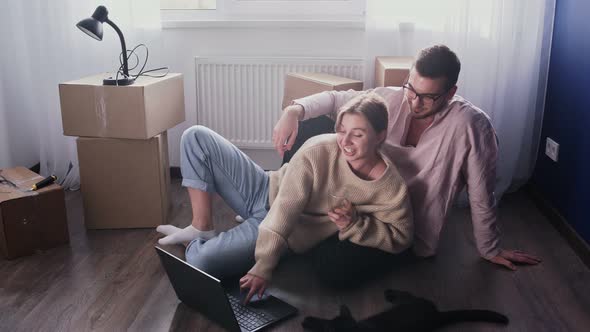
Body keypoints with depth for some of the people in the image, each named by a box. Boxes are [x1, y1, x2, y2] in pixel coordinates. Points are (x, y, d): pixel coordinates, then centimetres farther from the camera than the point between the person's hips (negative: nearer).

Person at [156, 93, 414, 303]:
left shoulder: (392, 190, -21)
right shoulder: (319, 149, -22)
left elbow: (401, 238, -11)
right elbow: (285, 206, -25)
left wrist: (355, 224, -27)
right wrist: (263, 265, -32)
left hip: (287, 235, -2)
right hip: (265, 192, 3)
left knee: (199, 263, -24)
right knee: (196, 137, -7)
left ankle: (197, 243, 15)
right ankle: (201, 229, 1)